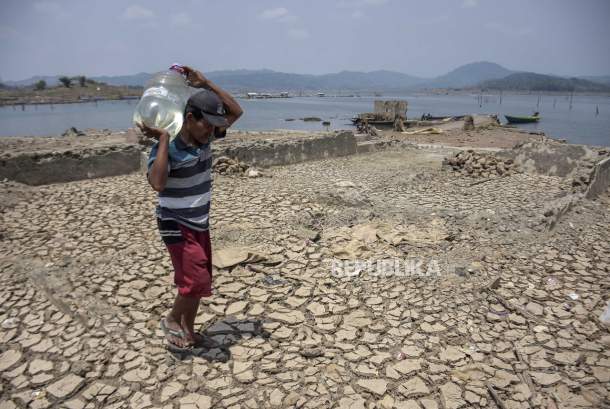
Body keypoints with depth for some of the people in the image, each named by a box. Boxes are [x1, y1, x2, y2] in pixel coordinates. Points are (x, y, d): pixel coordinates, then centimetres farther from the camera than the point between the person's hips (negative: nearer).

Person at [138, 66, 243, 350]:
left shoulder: (204, 138, -3)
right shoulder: (168, 148, -22)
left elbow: (236, 112, 2)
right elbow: (157, 183, -39)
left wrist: (206, 84, -7)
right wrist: (163, 139, -34)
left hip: (200, 223, 7)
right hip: (176, 225, -7)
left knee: (199, 281, 13)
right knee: (197, 280, -13)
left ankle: (187, 329, 33)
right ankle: (172, 320, 16)